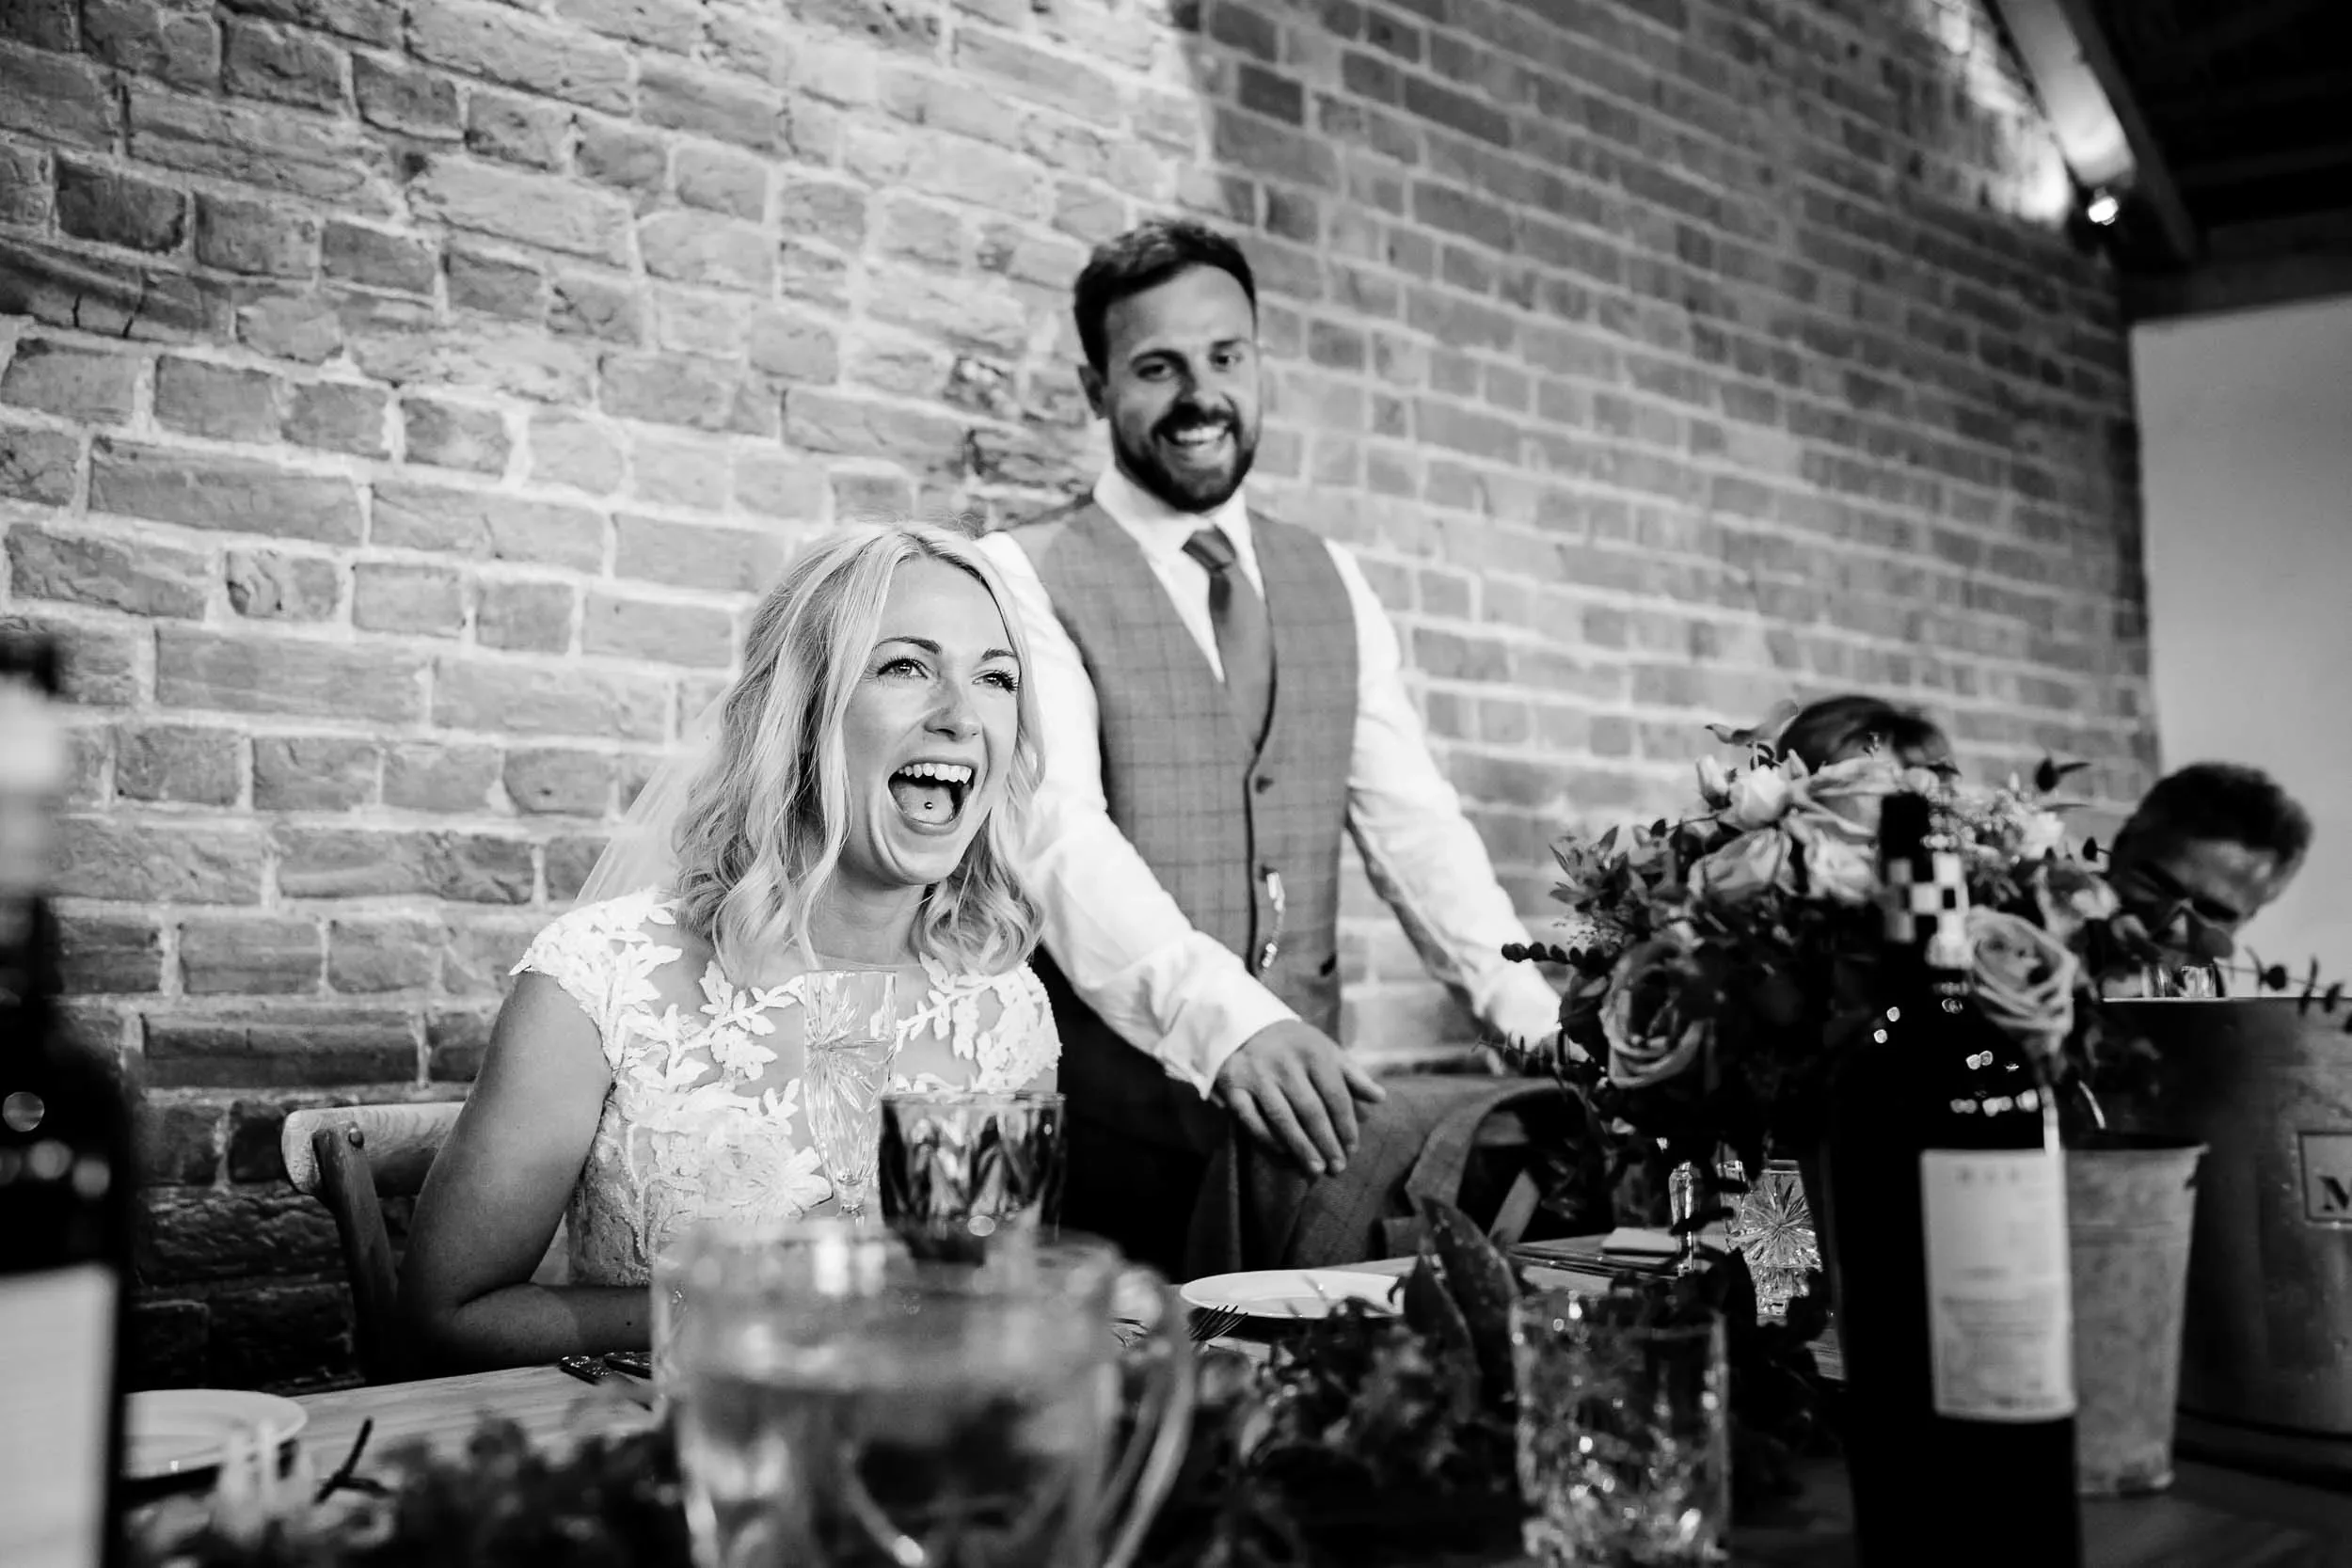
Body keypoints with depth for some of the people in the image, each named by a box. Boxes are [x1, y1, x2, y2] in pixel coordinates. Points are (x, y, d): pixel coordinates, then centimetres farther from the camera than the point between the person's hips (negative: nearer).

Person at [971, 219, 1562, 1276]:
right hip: (1109, 1145, -4)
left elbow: (1411, 823, 6)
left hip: (1304, 1126, 4)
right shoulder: (1024, 580, -4)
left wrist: (1544, 1028, -9)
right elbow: (1061, 832, -18)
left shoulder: (1330, 583, 13)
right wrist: (1227, 1020, -33)